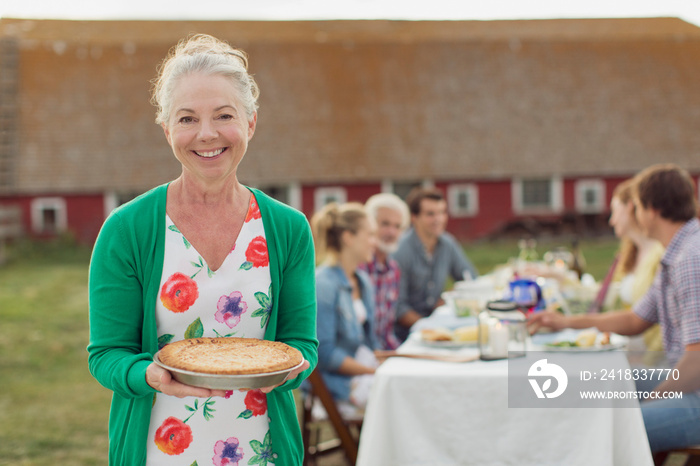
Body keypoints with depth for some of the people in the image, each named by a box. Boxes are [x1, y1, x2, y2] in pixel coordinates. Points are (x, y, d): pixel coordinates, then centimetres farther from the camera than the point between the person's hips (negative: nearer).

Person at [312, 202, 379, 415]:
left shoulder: (363, 281, 15)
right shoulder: (323, 285, -14)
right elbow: (325, 353, -16)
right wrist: (374, 372, -15)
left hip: (367, 369, 9)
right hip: (337, 383, -9)